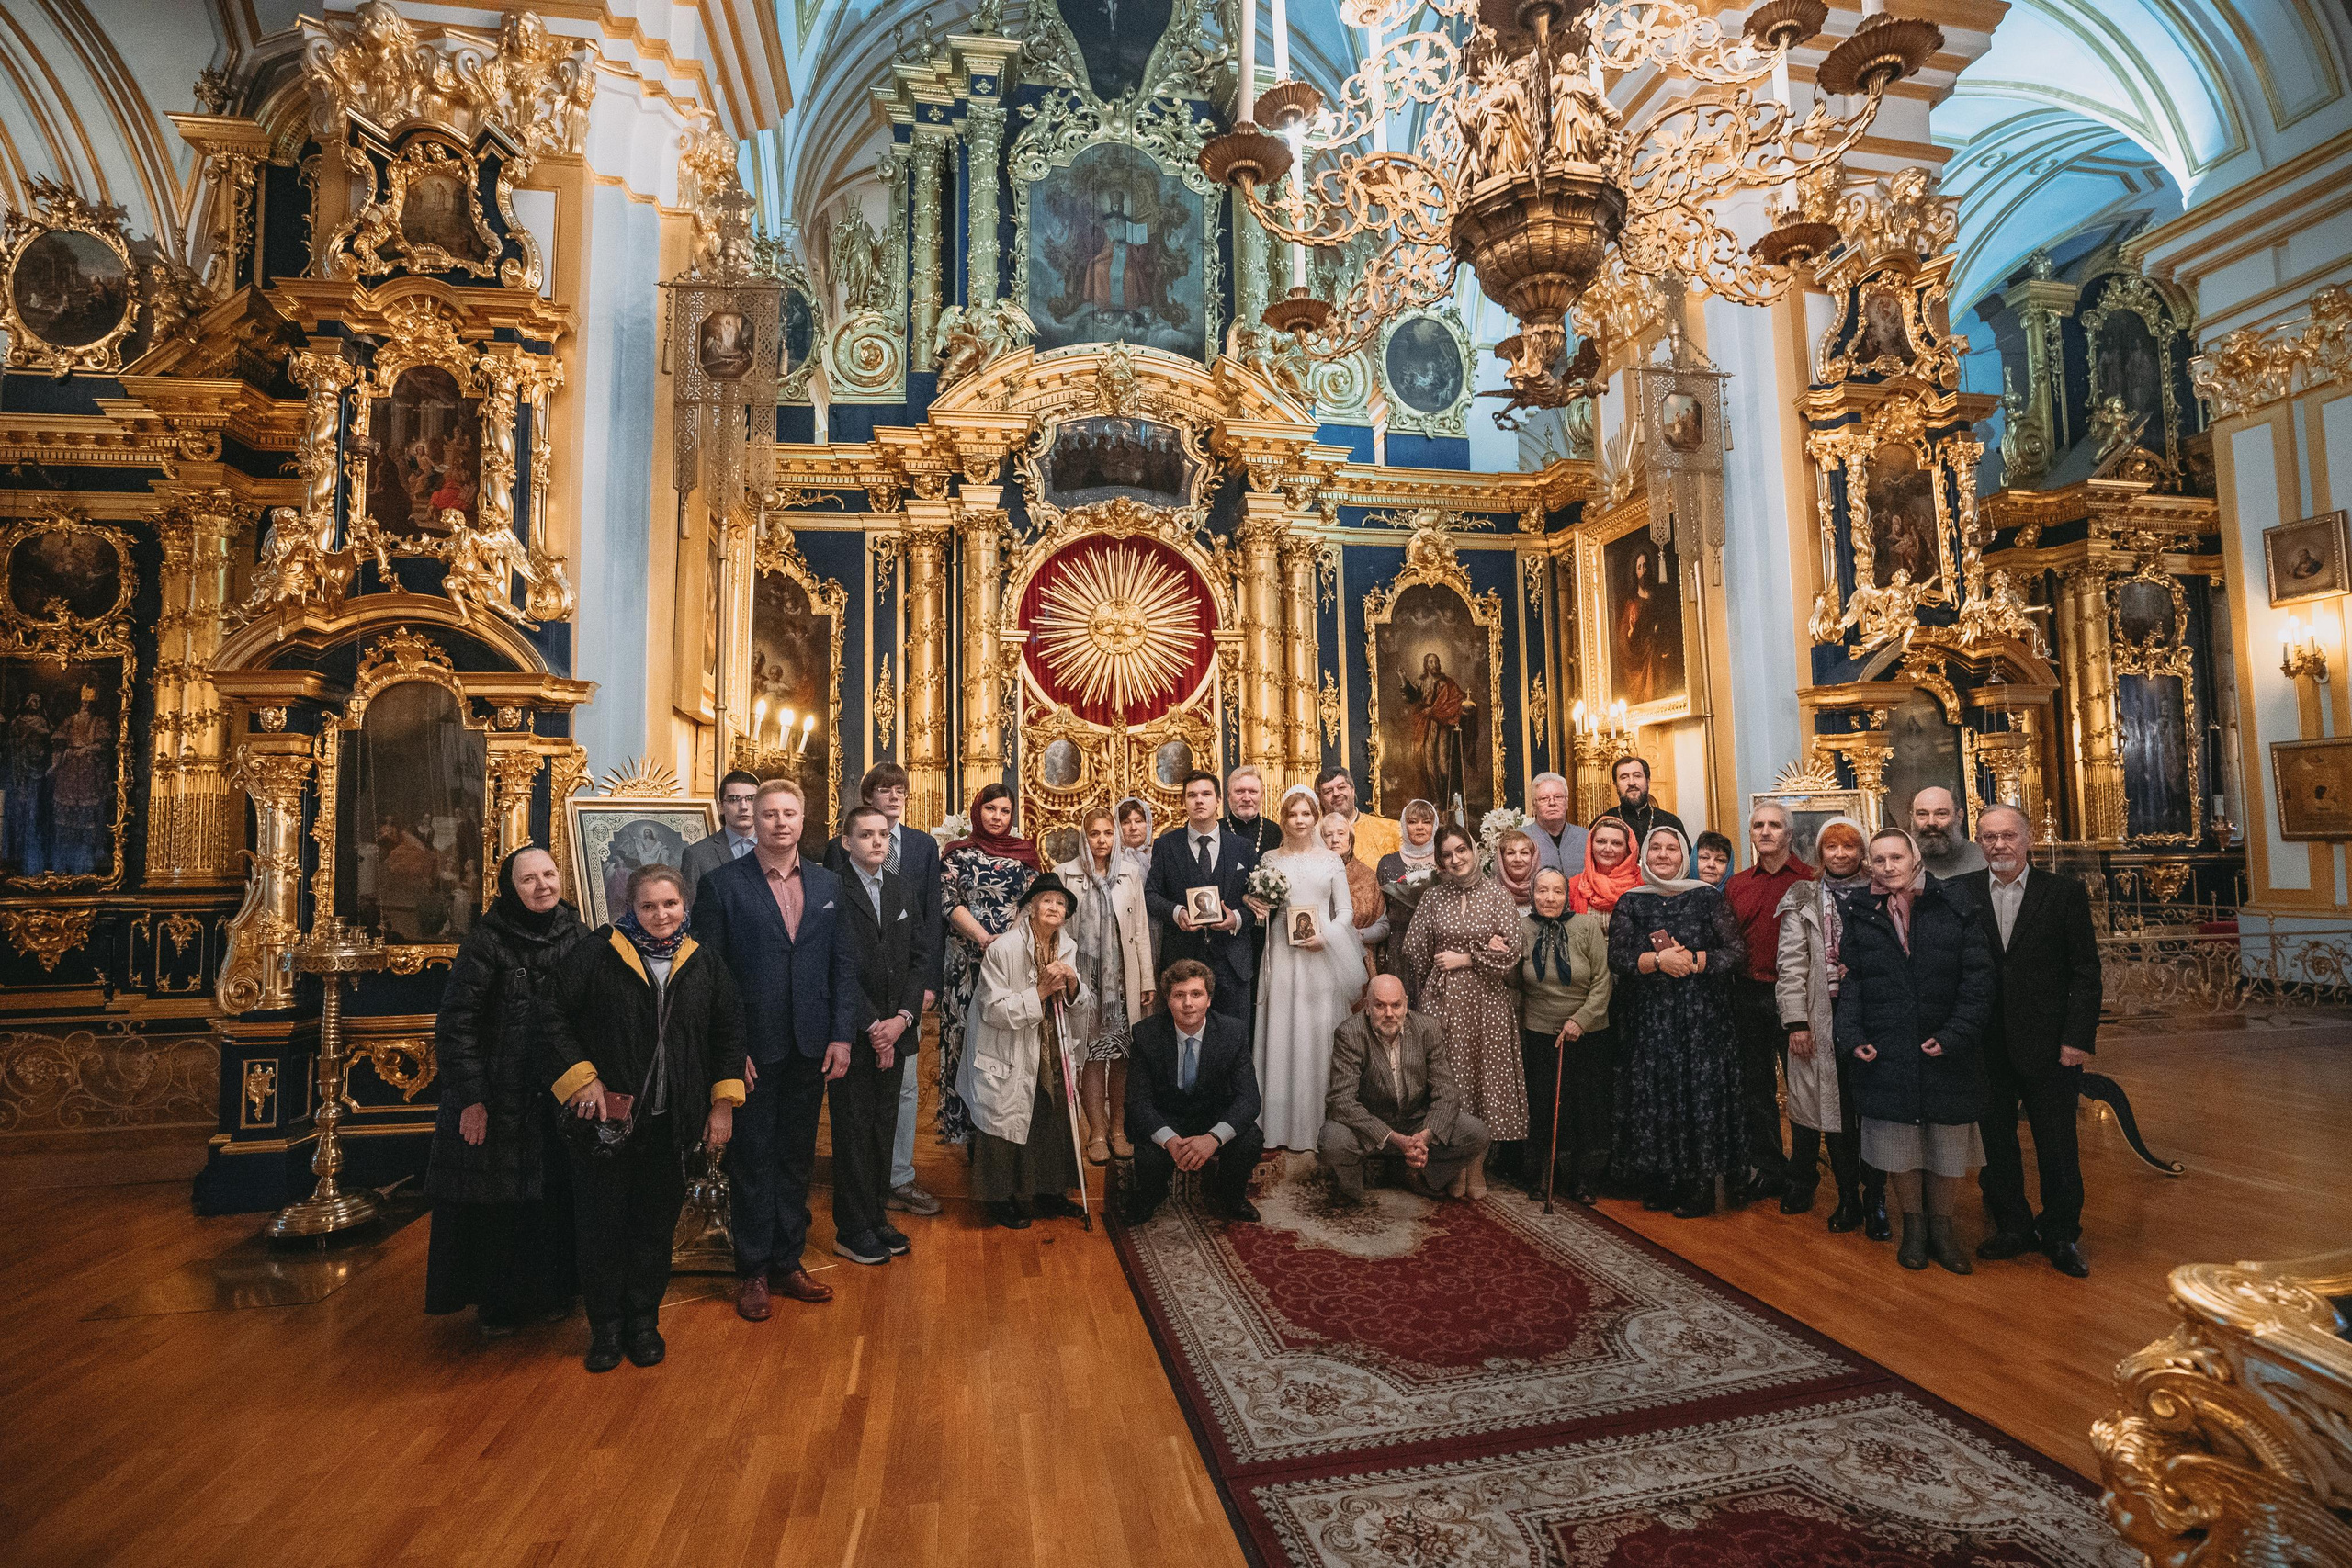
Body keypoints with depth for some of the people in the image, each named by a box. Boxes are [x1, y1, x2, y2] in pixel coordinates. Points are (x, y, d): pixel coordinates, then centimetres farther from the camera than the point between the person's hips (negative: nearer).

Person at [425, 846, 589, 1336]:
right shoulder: (486, 941, -10)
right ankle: (496, 1304, 27)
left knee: (555, 1198, 10)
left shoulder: (578, 937, 1)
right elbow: (455, 1023, -10)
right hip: (500, 1101, -3)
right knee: (496, 1203, 7)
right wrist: (470, 1097, -13)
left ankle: (551, 1291, 30)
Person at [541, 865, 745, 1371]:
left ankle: (644, 1320, 31)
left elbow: (729, 1032, 7)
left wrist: (723, 1103, 4)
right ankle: (605, 1325, 29)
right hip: (608, 1120, -2)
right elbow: (553, 1016, -5)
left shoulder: (705, 962, 2)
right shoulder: (597, 954, -7)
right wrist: (580, 1077, -11)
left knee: (656, 1225, 13)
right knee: (602, 1224, 10)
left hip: (672, 1123, 2)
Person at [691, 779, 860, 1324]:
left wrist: (841, 1036, -1)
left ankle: (788, 1262, 30)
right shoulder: (722, 884, -6)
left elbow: (844, 966, 6)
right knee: (752, 1161, 9)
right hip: (751, 1048, -3)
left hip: (810, 1048, 3)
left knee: (797, 1159, 15)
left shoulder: (829, 885, 5)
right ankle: (752, 1272, 25)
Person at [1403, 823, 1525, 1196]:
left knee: (1484, 1077, 2)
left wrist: (1467, 959, -7)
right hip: (1444, 1001, 1)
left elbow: (1511, 954, -1)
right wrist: (1483, 951, 0)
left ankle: (1476, 1164, 16)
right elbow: (1414, 950, 2)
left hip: (1487, 1002, 0)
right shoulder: (1433, 896, 5)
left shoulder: (1496, 894, 2)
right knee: (1448, 1079, 1)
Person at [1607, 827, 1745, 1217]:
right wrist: (1658, 959, -16)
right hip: (1649, 1020, 1)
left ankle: (1700, 1188, 11)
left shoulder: (1707, 898, 3)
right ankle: (1658, 1182, 16)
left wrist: (1693, 961, -13)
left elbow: (1738, 951, -1)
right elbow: (1617, 958, -2)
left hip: (1702, 1019, -1)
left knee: (1701, 1095, -1)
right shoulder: (1630, 903, 6)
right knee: (1653, 1096, 4)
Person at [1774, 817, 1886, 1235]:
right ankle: (1847, 1197, 18)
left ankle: (1875, 1200, 14)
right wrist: (1796, 1022, -5)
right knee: (1834, 1106, 5)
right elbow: (1792, 964, 1)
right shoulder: (1803, 901, 6)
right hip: (1825, 1017, 0)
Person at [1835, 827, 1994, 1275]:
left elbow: (1978, 978, -5)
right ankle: (1913, 1226, 27)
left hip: (1948, 1053, -1)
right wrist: (1853, 1037, -5)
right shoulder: (1860, 915, 3)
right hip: (1888, 1054, 1)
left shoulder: (1955, 907, -2)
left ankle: (1942, 1227, 29)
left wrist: (1955, 1034, -14)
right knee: (1899, 1143, 10)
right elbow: (1852, 983, 5)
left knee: (1948, 1142, 10)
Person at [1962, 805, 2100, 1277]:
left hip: (2048, 1044, -1)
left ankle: (2061, 1234, 27)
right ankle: (2014, 1228, 29)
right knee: (1997, 1143, 13)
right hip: (1987, 1047, 2)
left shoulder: (2065, 892, -2)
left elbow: (2086, 972, -3)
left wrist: (2078, 1037, -9)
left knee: (2057, 1147, 10)